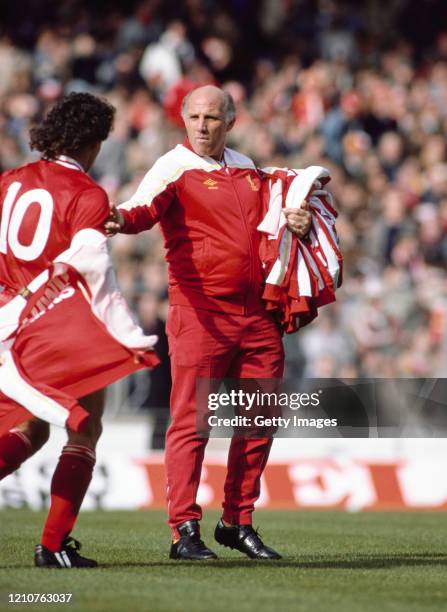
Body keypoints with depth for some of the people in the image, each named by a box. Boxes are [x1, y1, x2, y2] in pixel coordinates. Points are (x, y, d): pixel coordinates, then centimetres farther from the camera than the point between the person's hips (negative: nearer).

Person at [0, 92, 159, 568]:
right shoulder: (87, 195, -7)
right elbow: (94, 274, -13)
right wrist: (131, 338, -10)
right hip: (67, 325, -6)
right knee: (84, 430, 3)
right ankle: (53, 545, -3)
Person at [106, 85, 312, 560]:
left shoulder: (247, 169, 16)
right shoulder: (175, 167, -4)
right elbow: (145, 206, -23)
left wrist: (297, 222, 9)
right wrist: (122, 219, -47)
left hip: (256, 311, 6)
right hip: (199, 309, -6)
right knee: (192, 419, -10)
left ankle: (238, 523, 20)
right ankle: (185, 531, -8)